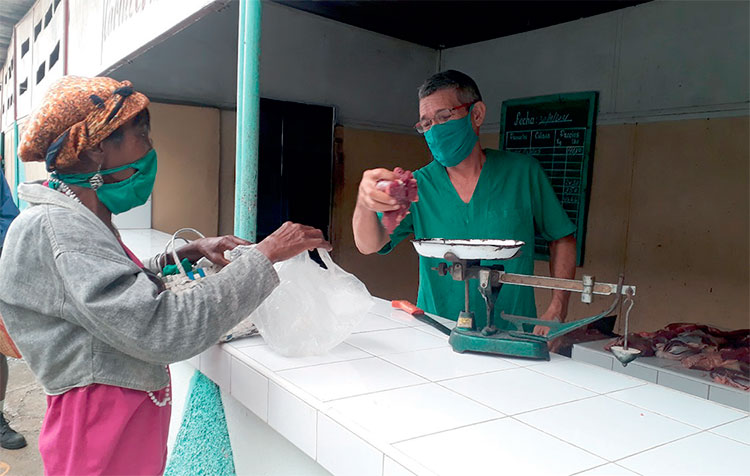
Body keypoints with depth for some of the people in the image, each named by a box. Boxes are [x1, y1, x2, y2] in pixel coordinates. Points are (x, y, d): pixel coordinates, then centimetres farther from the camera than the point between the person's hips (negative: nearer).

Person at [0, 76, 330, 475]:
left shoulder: (80, 221, 7)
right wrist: (265, 255, -26)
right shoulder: (52, 229, -24)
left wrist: (190, 252, 7)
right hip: (100, 444, -9)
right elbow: (163, 331, -33)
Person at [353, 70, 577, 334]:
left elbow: (562, 238, 10)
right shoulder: (419, 185, 1)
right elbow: (369, 245, -9)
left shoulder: (522, 173, 1)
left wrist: (557, 308, -3)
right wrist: (365, 204, -32)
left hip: (510, 337, 0)